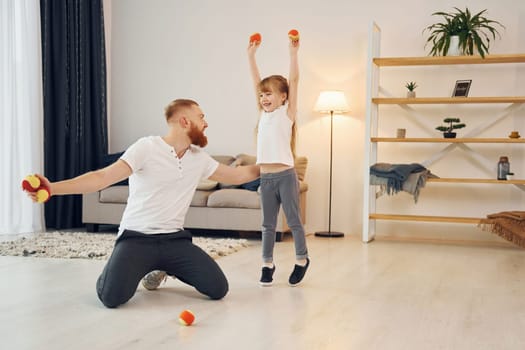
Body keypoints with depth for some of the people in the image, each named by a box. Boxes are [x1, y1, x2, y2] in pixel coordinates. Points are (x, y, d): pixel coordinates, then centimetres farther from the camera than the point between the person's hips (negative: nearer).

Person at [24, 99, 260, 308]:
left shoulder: (199, 158, 8)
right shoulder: (147, 147, -11)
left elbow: (237, 175, 22)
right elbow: (104, 177, -21)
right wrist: (53, 188, -33)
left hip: (175, 239, 5)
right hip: (137, 238, -5)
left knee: (218, 289, -10)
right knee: (112, 297, -28)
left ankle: (165, 268, 20)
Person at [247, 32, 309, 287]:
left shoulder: (287, 112, 1)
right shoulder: (264, 114, 15)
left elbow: (293, 81, -6)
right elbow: (256, 82, 17)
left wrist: (293, 53, -10)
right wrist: (251, 55, 18)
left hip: (285, 175, -5)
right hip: (265, 177, 5)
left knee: (293, 221, 4)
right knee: (268, 224, 9)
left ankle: (302, 259, 17)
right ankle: (267, 263, 17)